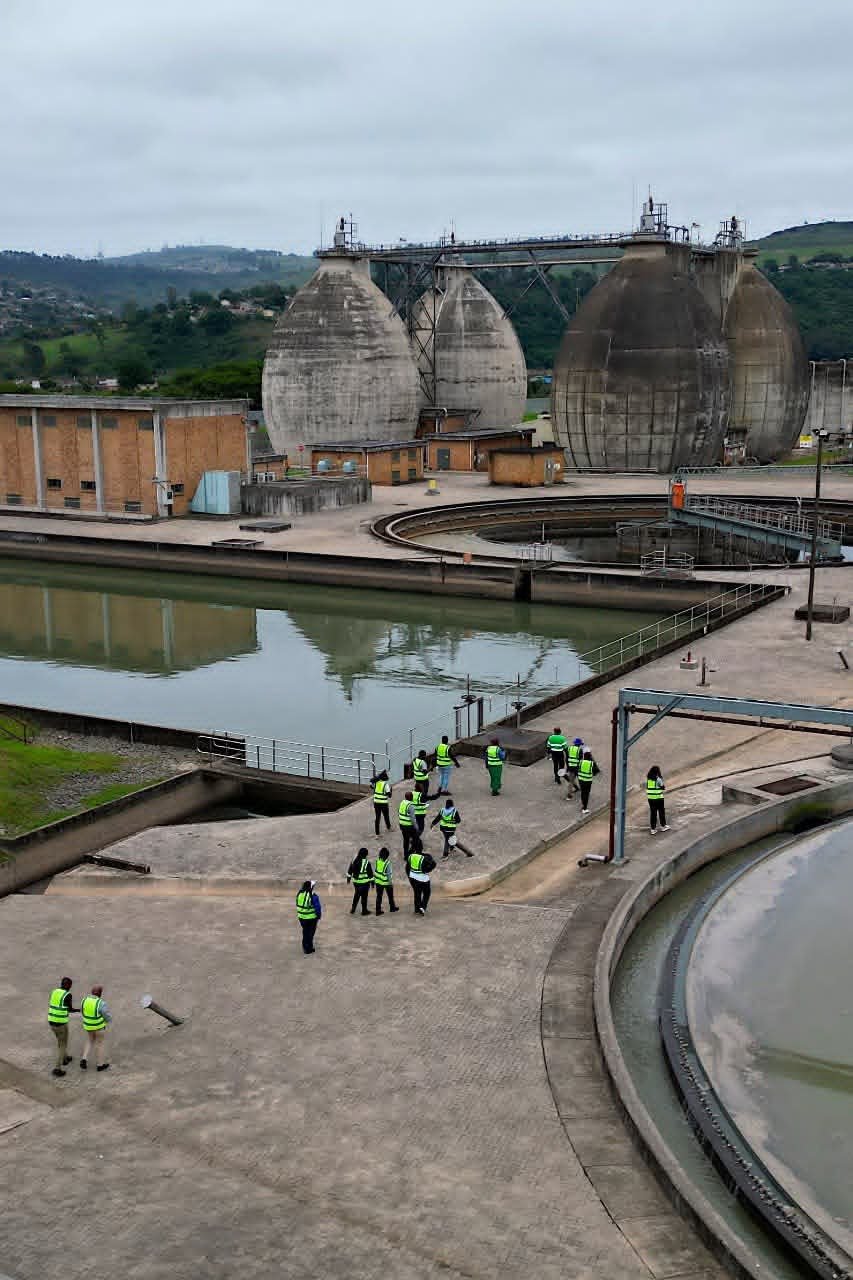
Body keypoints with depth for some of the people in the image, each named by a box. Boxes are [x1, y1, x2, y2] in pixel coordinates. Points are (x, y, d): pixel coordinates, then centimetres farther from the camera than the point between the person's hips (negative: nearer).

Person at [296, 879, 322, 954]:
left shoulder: (299, 894, -4)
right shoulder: (313, 896, -23)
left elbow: (298, 905, 8)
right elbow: (317, 907, -17)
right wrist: (319, 915, -1)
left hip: (301, 917, 5)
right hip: (311, 918, -5)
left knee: (305, 932, 23)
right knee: (310, 933, 10)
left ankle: (305, 947, 35)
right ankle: (308, 949, 18)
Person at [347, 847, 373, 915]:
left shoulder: (354, 861, -1)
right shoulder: (366, 862, -17)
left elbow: (349, 870, 8)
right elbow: (370, 873, -12)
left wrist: (348, 878, 21)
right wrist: (372, 882, -3)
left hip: (356, 881, 5)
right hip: (364, 882, -5)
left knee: (356, 895, 22)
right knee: (364, 896, 7)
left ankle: (353, 909, 26)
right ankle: (364, 911, 16)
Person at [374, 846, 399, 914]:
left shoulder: (377, 860, -8)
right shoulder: (387, 863, -21)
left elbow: (375, 870, 1)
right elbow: (389, 874, -17)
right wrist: (390, 883, -7)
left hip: (378, 881, 4)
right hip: (385, 882, -4)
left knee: (379, 896, 10)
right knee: (390, 895, 18)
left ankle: (378, 910, 11)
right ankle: (392, 907, 33)